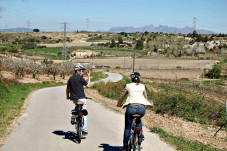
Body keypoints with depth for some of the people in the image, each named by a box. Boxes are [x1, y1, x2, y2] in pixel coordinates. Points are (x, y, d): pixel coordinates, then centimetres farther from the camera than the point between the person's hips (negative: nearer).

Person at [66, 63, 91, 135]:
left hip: (73, 98, 6)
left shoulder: (70, 78, 11)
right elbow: (88, 85, -3)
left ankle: (73, 117, 20)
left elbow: (68, 88, 19)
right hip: (81, 98, -6)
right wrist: (89, 76, 9)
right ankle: (84, 130, 1)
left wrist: (67, 96, 32)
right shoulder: (80, 78, -9)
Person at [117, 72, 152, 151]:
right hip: (142, 108, 2)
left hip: (131, 108, -2)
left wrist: (119, 104, 39)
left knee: (127, 127, 13)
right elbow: (146, 98, 25)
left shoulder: (128, 86, 13)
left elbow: (122, 97, 21)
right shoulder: (142, 86, 18)